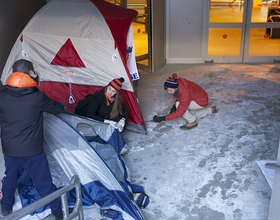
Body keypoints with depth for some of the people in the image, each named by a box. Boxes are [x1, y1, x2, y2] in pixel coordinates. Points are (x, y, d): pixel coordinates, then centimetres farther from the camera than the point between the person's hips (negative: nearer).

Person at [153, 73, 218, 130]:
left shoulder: (185, 93, -41)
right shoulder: (176, 82, -19)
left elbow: (179, 112, -36)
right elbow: (178, 96, 3)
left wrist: (163, 118, -38)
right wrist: (174, 107, -10)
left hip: (202, 101, -8)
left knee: (178, 105, -26)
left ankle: (192, 122, -7)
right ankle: (211, 109, 42)